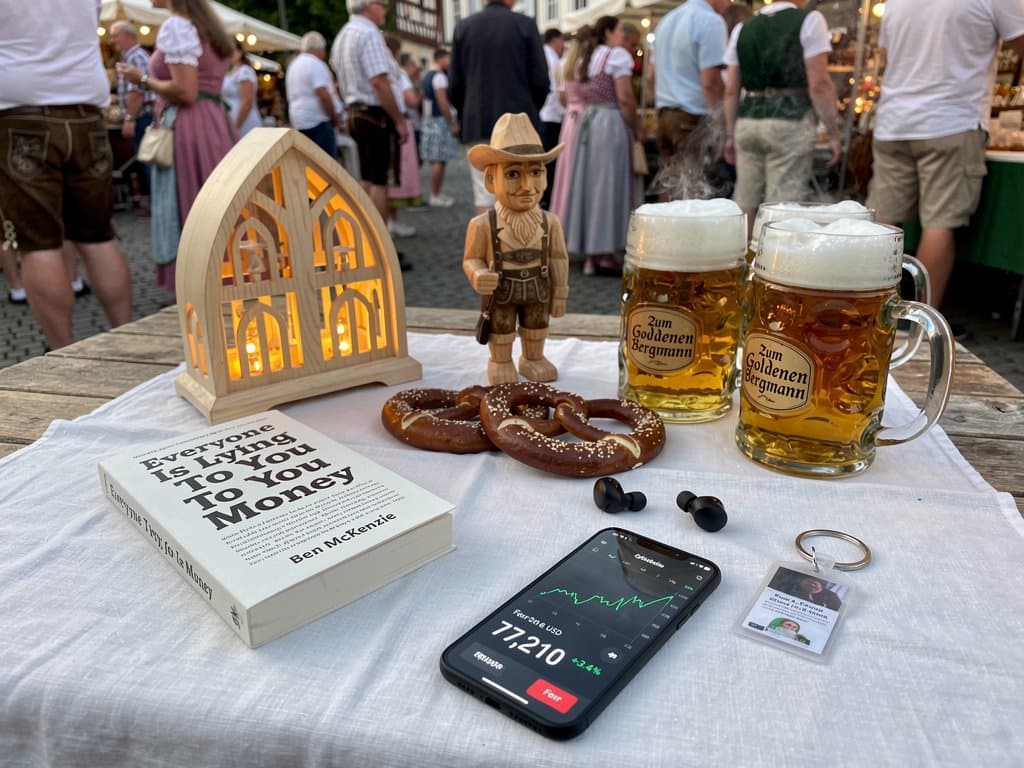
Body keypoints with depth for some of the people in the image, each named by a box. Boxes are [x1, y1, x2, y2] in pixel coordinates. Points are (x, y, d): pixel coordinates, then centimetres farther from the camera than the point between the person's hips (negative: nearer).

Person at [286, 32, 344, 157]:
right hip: (317, 120, -9)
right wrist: (335, 117, -8)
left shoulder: (293, 65, 20)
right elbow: (323, 94, -18)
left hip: (299, 121, 9)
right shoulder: (315, 63, -8)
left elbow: (291, 96, 23)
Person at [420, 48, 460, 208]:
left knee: (436, 160, 12)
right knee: (439, 160, -8)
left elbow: (425, 101, 20)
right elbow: (442, 103, -19)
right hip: (439, 121, -10)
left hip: (429, 121, 10)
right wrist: (453, 124, -16)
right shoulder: (439, 76, -12)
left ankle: (436, 194, 15)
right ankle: (435, 197, -7)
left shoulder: (427, 76, 18)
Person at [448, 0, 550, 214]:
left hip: (478, 125, 2)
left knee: (484, 197, 3)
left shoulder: (463, 27, 6)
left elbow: (454, 85, 4)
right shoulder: (525, 25, 0)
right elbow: (540, 80, -2)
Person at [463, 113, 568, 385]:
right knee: (501, 330, 17)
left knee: (536, 328, 21)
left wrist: (560, 294, 3)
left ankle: (534, 359, 43)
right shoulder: (482, 225, -19)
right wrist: (477, 276, -32)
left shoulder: (549, 222, -10)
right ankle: (501, 363, 37)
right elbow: (472, 259, -10)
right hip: (500, 291, -2)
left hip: (538, 288, 3)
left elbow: (558, 259, -1)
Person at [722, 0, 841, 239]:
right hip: (789, 122, -5)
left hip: (747, 121, 5)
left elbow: (731, 90, 11)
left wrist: (730, 135, 16)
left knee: (744, 207, 10)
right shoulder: (809, 20, -1)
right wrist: (833, 134, -4)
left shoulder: (742, 29, 13)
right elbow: (819, 84, -8)